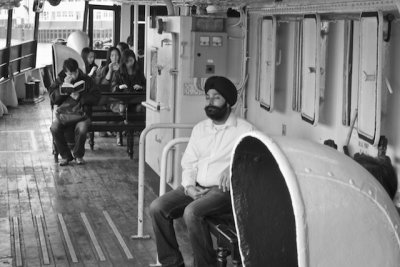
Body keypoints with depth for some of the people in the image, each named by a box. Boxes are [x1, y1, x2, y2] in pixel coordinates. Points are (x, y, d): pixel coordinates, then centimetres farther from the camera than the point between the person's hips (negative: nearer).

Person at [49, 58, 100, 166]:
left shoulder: (86, 80, 5)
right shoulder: (59, 80, 8)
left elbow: (96, 97, 0)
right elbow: (53, 99, -2)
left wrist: (80, 97, -13)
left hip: (81, 113, -1)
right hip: (63, 112, 1)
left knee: (82, 129, -35)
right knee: (54, 128, -31)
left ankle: (78, 155, -4)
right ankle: (65, 156, -8)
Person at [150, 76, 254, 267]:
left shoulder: (244, 130, 0)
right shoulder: (199, 128, 19)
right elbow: (188, 163, 17)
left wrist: (232, 169, -28)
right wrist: (189, 186, -3)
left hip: (224, 190, -6)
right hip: (195, 188, 6)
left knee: (192, 212, -33)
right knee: (157, 208, -16)